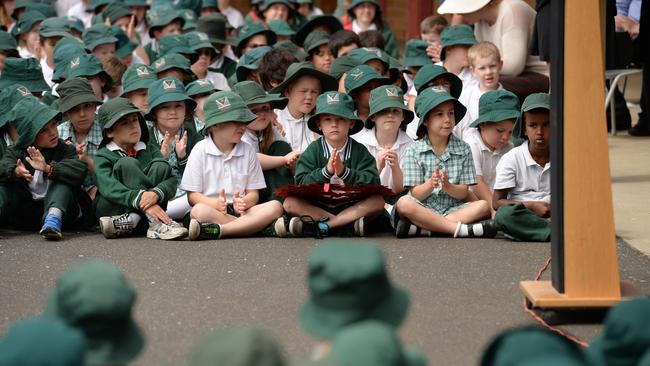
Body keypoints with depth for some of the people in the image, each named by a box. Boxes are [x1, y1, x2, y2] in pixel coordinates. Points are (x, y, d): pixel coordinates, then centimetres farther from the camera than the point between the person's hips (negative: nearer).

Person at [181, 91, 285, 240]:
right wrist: (216, 204, -22)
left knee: (275, 206, -24)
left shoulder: (248, 151, 13)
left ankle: (217, 230, -38)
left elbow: (253, 193, 11)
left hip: (240, 211, 4)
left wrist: (243, 202, -15)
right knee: (199, 211, -38)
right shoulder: (200, 150, 3)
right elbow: (192, 195, -1)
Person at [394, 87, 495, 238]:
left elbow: (464, 193, 2)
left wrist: (448, 187, -20)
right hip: (423, 210, -2)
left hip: (453, 210, 2)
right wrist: (430, 185, -25)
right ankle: (461, 229, -33)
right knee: (404, 203, -32)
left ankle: (419, 228, -30)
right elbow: (416, 194, -4)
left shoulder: (462, 149, 7)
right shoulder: (414, 151, 2)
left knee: (483, 206, -24)